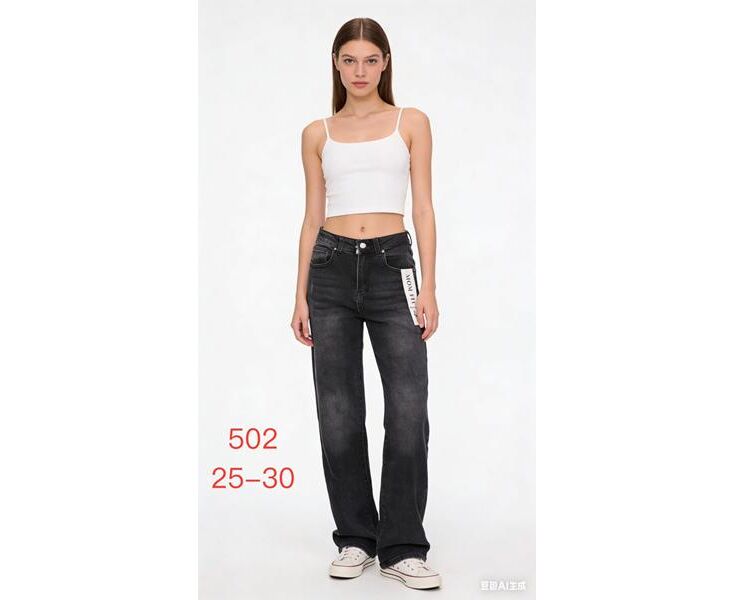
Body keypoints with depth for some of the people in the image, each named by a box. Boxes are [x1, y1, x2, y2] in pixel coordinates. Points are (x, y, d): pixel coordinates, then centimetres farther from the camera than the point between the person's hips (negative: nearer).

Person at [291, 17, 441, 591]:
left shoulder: (411, 123, 6)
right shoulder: (318, 134, 11)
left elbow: (423, 208, 1)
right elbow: (312, 217, 9)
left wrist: (428, 287, -9)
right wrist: (301, 296, 3)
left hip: (392, 264, -2)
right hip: (332, 268, 2)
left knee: (409, 409, -8)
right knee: (338, 411, 4)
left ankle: (403, 547, 5)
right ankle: (355, 537, 19)